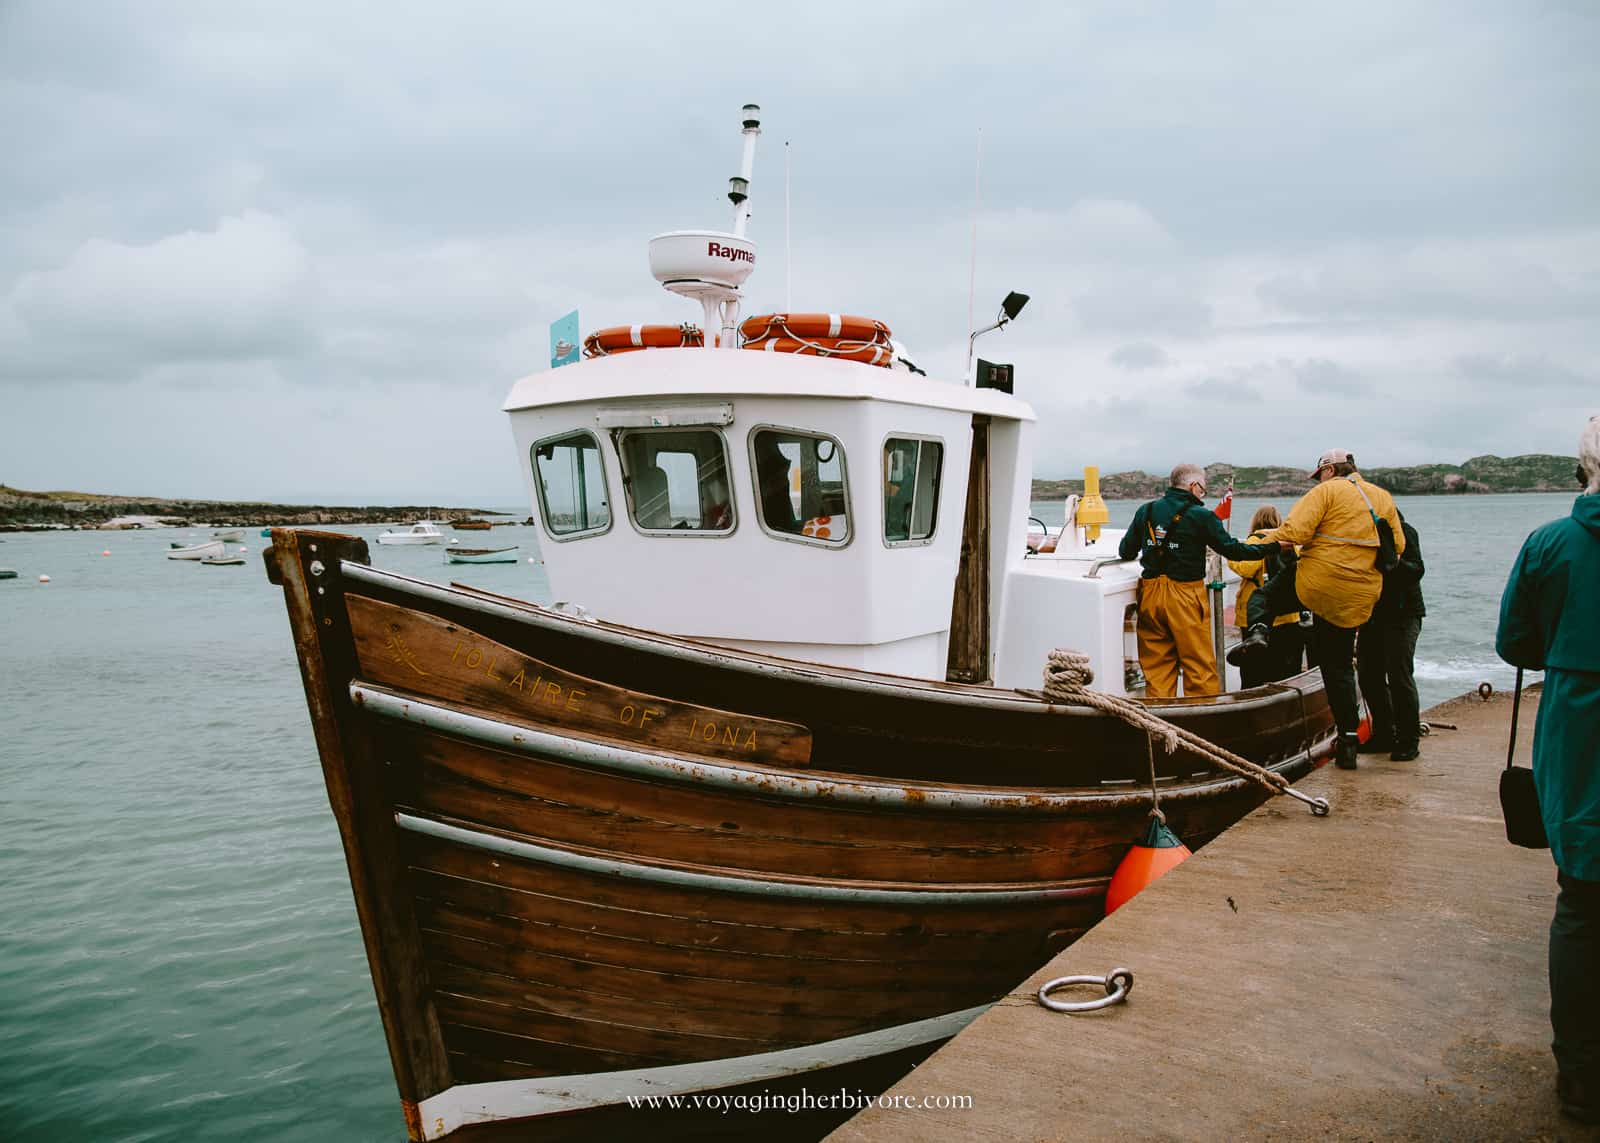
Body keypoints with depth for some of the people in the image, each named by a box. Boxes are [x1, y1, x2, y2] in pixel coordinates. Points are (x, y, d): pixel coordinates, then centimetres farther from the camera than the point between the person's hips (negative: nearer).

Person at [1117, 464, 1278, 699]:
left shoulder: (1146, 511, 7)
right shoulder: (1201, 516, -5)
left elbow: (1125, 552, 11)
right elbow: (1232, 549, -2)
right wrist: (1273, 548, 9)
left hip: (1150, 595, 4)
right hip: (1185, 597, -4)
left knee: (1156, 668, 9)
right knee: (1200, 667, 3)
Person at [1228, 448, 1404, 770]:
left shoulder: (1327, 491, -4)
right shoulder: (1383, 498, 14)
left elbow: (1295, 530, -16)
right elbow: (1397, 546, 14)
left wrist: (1271, 538, 3)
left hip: (1316, 581, -5)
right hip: (1357, 598, 5)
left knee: (1262, 596, 20)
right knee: (1339, 665, 12)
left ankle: (1257, 632, -12)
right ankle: (1349, 737, 10)